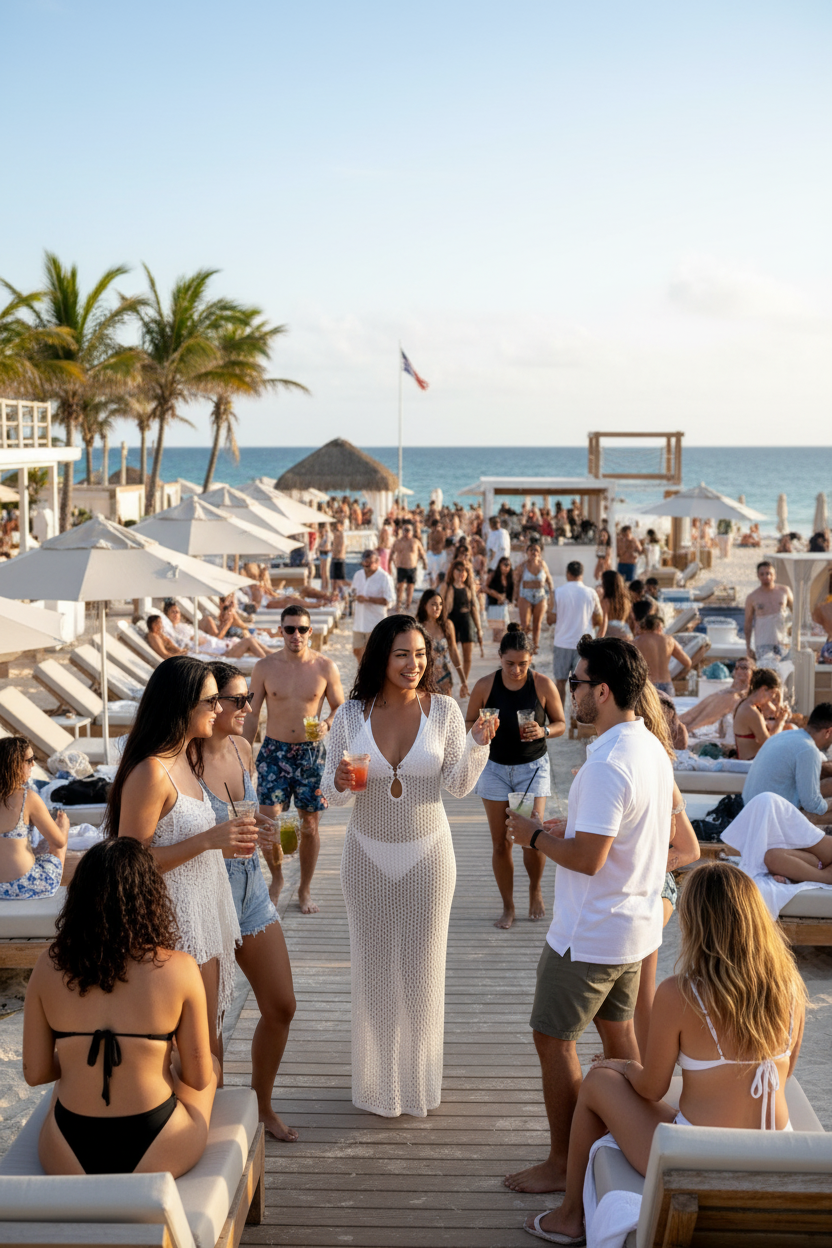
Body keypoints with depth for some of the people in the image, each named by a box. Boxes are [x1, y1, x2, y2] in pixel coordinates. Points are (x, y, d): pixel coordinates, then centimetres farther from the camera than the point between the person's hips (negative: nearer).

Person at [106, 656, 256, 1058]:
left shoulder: (182, 761, 10)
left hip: (203, 920, 10)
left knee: (208, 1042, 16)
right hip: (175, 929, -10)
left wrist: (227, 841, 6)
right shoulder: (150, 773, -20)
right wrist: (208, 839, -24)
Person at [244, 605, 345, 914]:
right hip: (274, 751, 0)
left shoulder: (325, 667, -3)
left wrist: (326, 724, -16)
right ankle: (276, 877, 18)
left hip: (311, 752, 0)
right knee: (268, 821, -8)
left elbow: (340, 707, 5)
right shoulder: (265, 667, -1)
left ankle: (305, 888, 23)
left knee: (309, 824, 5)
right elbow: (252, 714, 5)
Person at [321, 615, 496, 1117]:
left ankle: (419, 1077, 29)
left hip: (427, 851, -1)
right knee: (374, 966, 11)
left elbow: (459, 785, -6)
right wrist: (340, 783, -21)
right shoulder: (351, 714, -6)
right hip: (368, 854, 1)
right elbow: (332, 791, 2)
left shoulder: (443, 709, -8)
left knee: (422, 967, 10)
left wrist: (477, 744, -23)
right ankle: (378, 1080, 28)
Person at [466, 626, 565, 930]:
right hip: (495, 768, 1)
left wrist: (542, 731, -19)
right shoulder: (485, 685, -8)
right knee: (500, 843, 3)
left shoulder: (543, 685, -9)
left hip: (533, 767, -1)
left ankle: (535, 889, 23)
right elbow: (468, 723, 3)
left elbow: (560, 724, 2)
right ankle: (508, 906, 21)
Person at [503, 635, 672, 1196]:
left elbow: (587, 858, -27)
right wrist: (569, 829, 13)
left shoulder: (607, 765, -27)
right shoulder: (653, 749, 4)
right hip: (636, 924, 9)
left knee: (554, 1041, 5)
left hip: (590, 935, -9)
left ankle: (562, 1163, 16)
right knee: (618, 1032, 22)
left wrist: (535, 835, -11)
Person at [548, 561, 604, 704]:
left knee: (560, 681, 11)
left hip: (562, 644, 0)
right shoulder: (591, 593, -3)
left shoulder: (559, 592, -6)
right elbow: (600, 621, 4)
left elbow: (551, 619, -3)